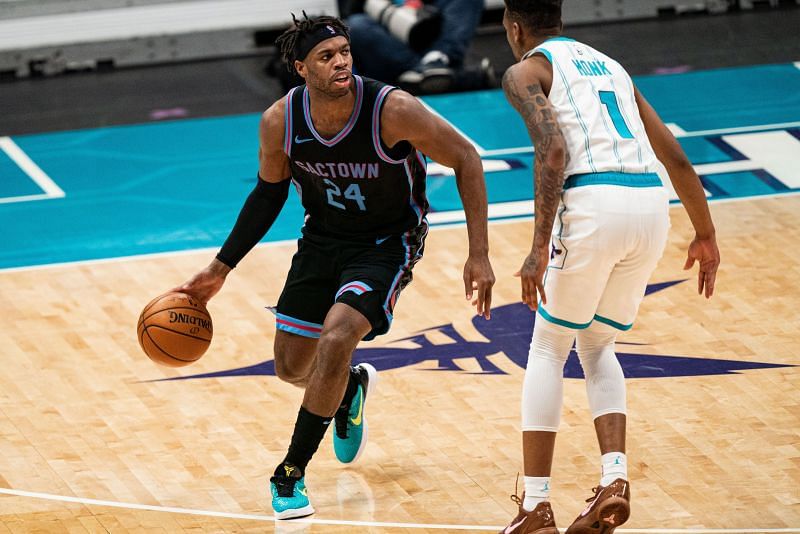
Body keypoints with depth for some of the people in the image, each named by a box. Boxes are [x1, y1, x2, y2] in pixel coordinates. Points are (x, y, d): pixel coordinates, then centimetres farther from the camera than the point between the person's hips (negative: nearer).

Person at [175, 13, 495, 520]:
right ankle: (352, 387, 46)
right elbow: (269, 193, 2)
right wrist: (221, 268, 1)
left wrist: (479, 255, -21)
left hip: (387, 243, -4)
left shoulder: (392, 110, -29)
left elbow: (466, 159, -18)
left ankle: (292, 472, -9)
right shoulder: (280, 122, -18)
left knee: (335, 338, -25)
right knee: (291, 366, 9)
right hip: (323, 238, 4)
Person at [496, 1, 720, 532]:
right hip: (653, 206, 6)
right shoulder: (609, 66, 28)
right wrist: (706, 235, 32)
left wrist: (540, 247, -14)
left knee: (548, 349, 10)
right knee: (597, 347, 22)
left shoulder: (526, 72, 8)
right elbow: (676, 158, 25)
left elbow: (553, 150, -10)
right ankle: (615, 478, 2)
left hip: (594, 204, -6)